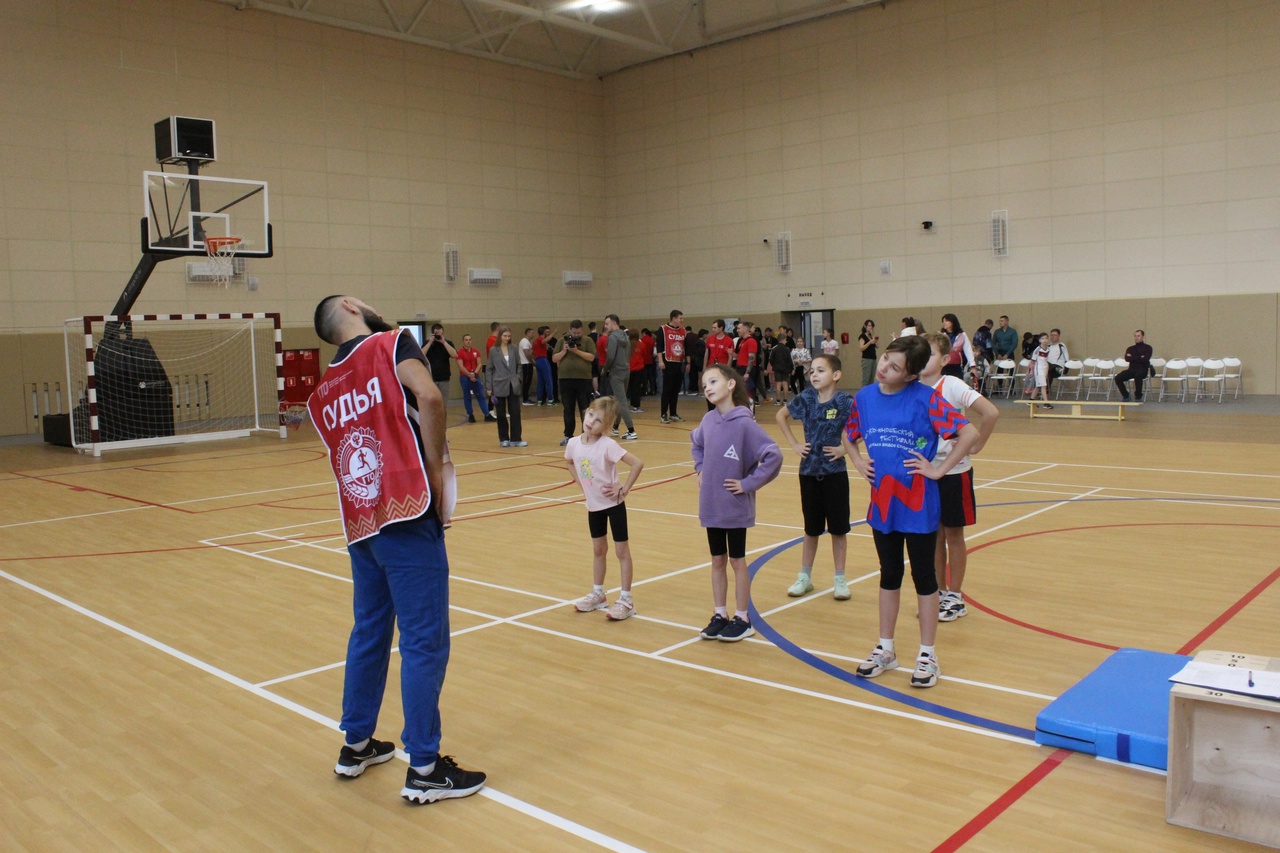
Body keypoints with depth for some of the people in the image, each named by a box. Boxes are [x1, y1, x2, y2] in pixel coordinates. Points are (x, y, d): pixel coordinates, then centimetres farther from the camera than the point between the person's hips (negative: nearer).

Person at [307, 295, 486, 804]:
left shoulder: (324, 392, 15)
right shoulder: (391, 343, -3)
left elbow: (342, 449, 16)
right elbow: (428, 397, -19)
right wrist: (437, 471, -11)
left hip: (360, 524, 7)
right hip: (407, 517, -7)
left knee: (369, 633, 21)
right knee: (424, 642, 0)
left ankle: (356, 746, 35)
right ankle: (424, 770, 8)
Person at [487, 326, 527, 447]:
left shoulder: (514, 348, 2)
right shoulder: (493, 350, -2)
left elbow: (519, 365, 10)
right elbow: (489, 369, 0)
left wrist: (518, 378, -2)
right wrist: (489, 387, -3)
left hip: (513, 386, 1)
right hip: (499, 386, -1)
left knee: (515, 413, 0)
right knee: (501, 414, 5)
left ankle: (515, 439, 5)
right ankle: (504, 439, 15)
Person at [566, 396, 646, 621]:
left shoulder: (607, 445, -23)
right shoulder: (573, 444, -6)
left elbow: (638, 463, -27)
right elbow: (571, 464, 18)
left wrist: (624, 490, -21)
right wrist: (581, 485, 8)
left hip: (613, 503, -6)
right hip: (593, 504, 6)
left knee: (622, 551, 3)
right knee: (598, 550, 18)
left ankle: (626, 600, 10)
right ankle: (598, 594, 32)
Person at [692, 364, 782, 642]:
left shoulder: (744, 423, -18)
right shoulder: (708, 420, 1)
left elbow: (773, 455, -22)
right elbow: (697, 444, 22)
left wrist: (749, 483, -18)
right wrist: (701, 470, 9)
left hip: (735, 507, -5)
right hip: (710, 506, 5)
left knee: (736, 561, 8)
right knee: (717, 561, 14)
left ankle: (742, 619, 21)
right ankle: (720, 615, 27)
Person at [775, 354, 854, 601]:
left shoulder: (845, 402, -12)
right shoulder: (806, 399, -2)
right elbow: (781, 416, 13)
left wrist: (845, 447, -14)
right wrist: (794, 444, 6)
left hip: (834, 472, -3)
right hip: (809, 471, 3)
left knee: (838, 528, 7)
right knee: (811, 528, 14)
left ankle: (840, 579, 19)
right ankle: (805, 577, 25)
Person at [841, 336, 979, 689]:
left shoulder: (926, 399, -12)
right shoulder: (864, 398, 2)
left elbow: (969, 433, -14)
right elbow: (848, 437, 18)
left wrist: (939, 470, -14)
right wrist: (858, 462, 2)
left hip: (918, 505, -4)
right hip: (882, 503, 4)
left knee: (923, 578, 8)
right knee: (889, 577, 17)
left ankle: (927, 655, 20)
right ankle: (885, 649, 29)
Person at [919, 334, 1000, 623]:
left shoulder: (952, 386, -16)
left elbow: (991, 413, -25)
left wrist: (976, 446, -17)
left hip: (954, 471, -5)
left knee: (953, 534, 6)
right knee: (934, 534, 13)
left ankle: (955, 597, 18)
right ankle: (940, 592, 26)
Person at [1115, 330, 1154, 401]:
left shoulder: (1147, 347, 6)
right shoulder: (1130, 349, 16)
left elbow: (1145, 359, -11)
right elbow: (1127, 359, -3)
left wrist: (1133, 358, -4)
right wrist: (1140, 358, -8)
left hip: (1142, 369, -4)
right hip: (1132, 369, 4)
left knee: (1138, 375, -40)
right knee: (1118, 378, -23)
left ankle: (1138, 397, -20)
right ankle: (1125, 396, -2)